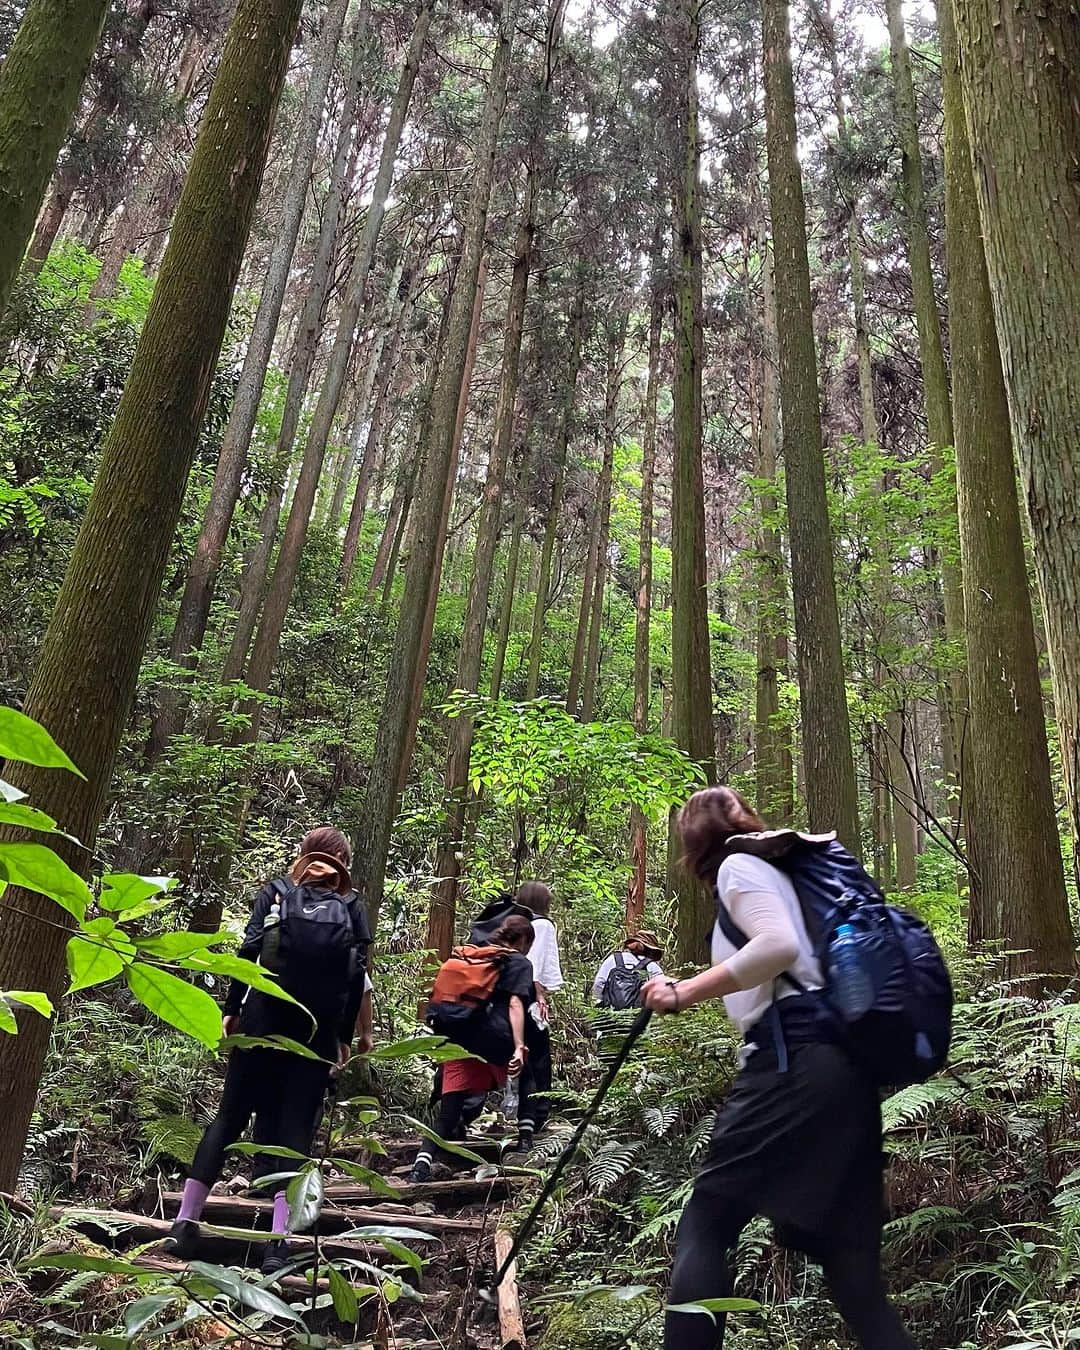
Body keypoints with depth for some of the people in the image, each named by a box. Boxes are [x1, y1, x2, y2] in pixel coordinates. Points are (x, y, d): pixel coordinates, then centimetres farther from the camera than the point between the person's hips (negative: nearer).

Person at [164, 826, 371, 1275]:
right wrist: (346, 1036, 4)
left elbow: (248, 950, -3)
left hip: (263, 1018, 0)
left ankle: (185, 1222, 11)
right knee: (295, 1126, 2)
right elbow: (357, 976, 0)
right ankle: (278, 1242, -4)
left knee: (230, 1115, 10)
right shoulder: (352, 906, 9)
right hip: (317, 1030, 0)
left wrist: (231, 1009, 1)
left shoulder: (276, 892, 9)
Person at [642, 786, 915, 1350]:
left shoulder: (737, 865, 2)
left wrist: (683, 993, -13)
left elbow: (778, 945, -18)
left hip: (794, 1062, -9)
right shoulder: (778, 868, 27)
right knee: (849, 1257, 8)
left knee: (703, 1227, -6)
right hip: (841, 1066, 9)